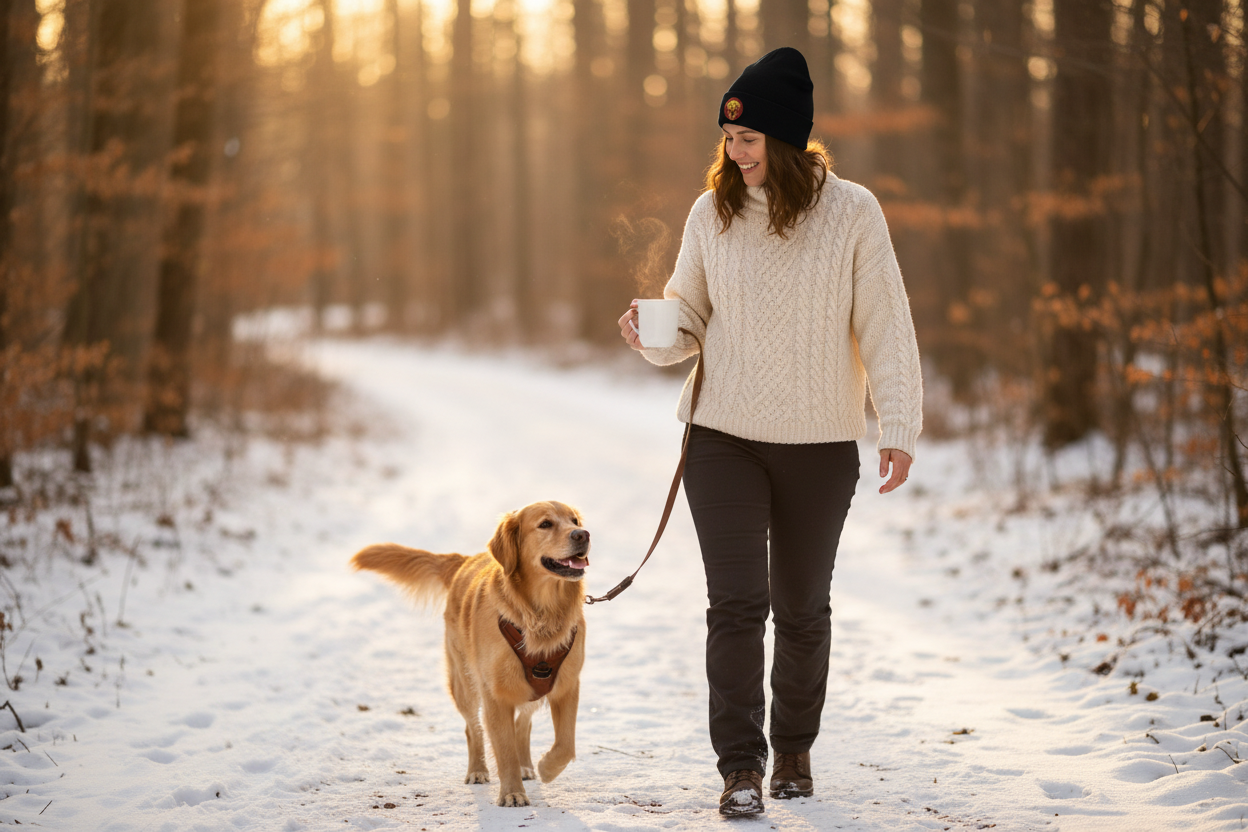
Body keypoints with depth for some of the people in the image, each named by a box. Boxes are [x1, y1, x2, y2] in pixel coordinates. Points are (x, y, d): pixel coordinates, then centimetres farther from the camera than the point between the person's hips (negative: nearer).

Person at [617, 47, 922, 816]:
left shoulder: (851, 212, -7)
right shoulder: (712, 213, 0)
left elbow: (884, 326, -5)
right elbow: (692, 319, 10)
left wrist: (899, 427, -11)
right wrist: (654, 335, -13)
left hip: (820, 445, -1)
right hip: (723, 437, 1)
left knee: (802, 607, 12)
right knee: (736, 601, -8)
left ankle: (795, 750, 31)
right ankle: (741, 766, -2)